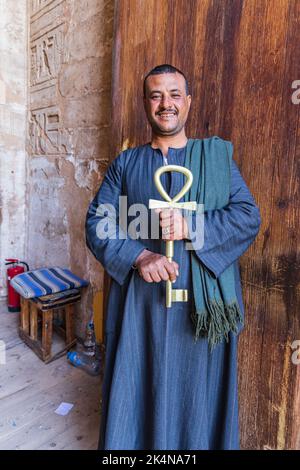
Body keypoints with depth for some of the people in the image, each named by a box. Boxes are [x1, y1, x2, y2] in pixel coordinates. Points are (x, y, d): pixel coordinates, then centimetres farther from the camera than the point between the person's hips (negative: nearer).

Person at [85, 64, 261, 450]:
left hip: (201, 305, 0)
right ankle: (133, 440, 42)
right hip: (139, 303, 1)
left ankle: (198, 442, 43)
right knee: (135, 391, 14)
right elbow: (97, 222, 0)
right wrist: (138, 256, -17)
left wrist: (190, 226, -19)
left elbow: (249, 216, -4)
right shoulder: (125, 163, 8)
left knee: (197, 396, 15)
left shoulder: (217, 155, 6)